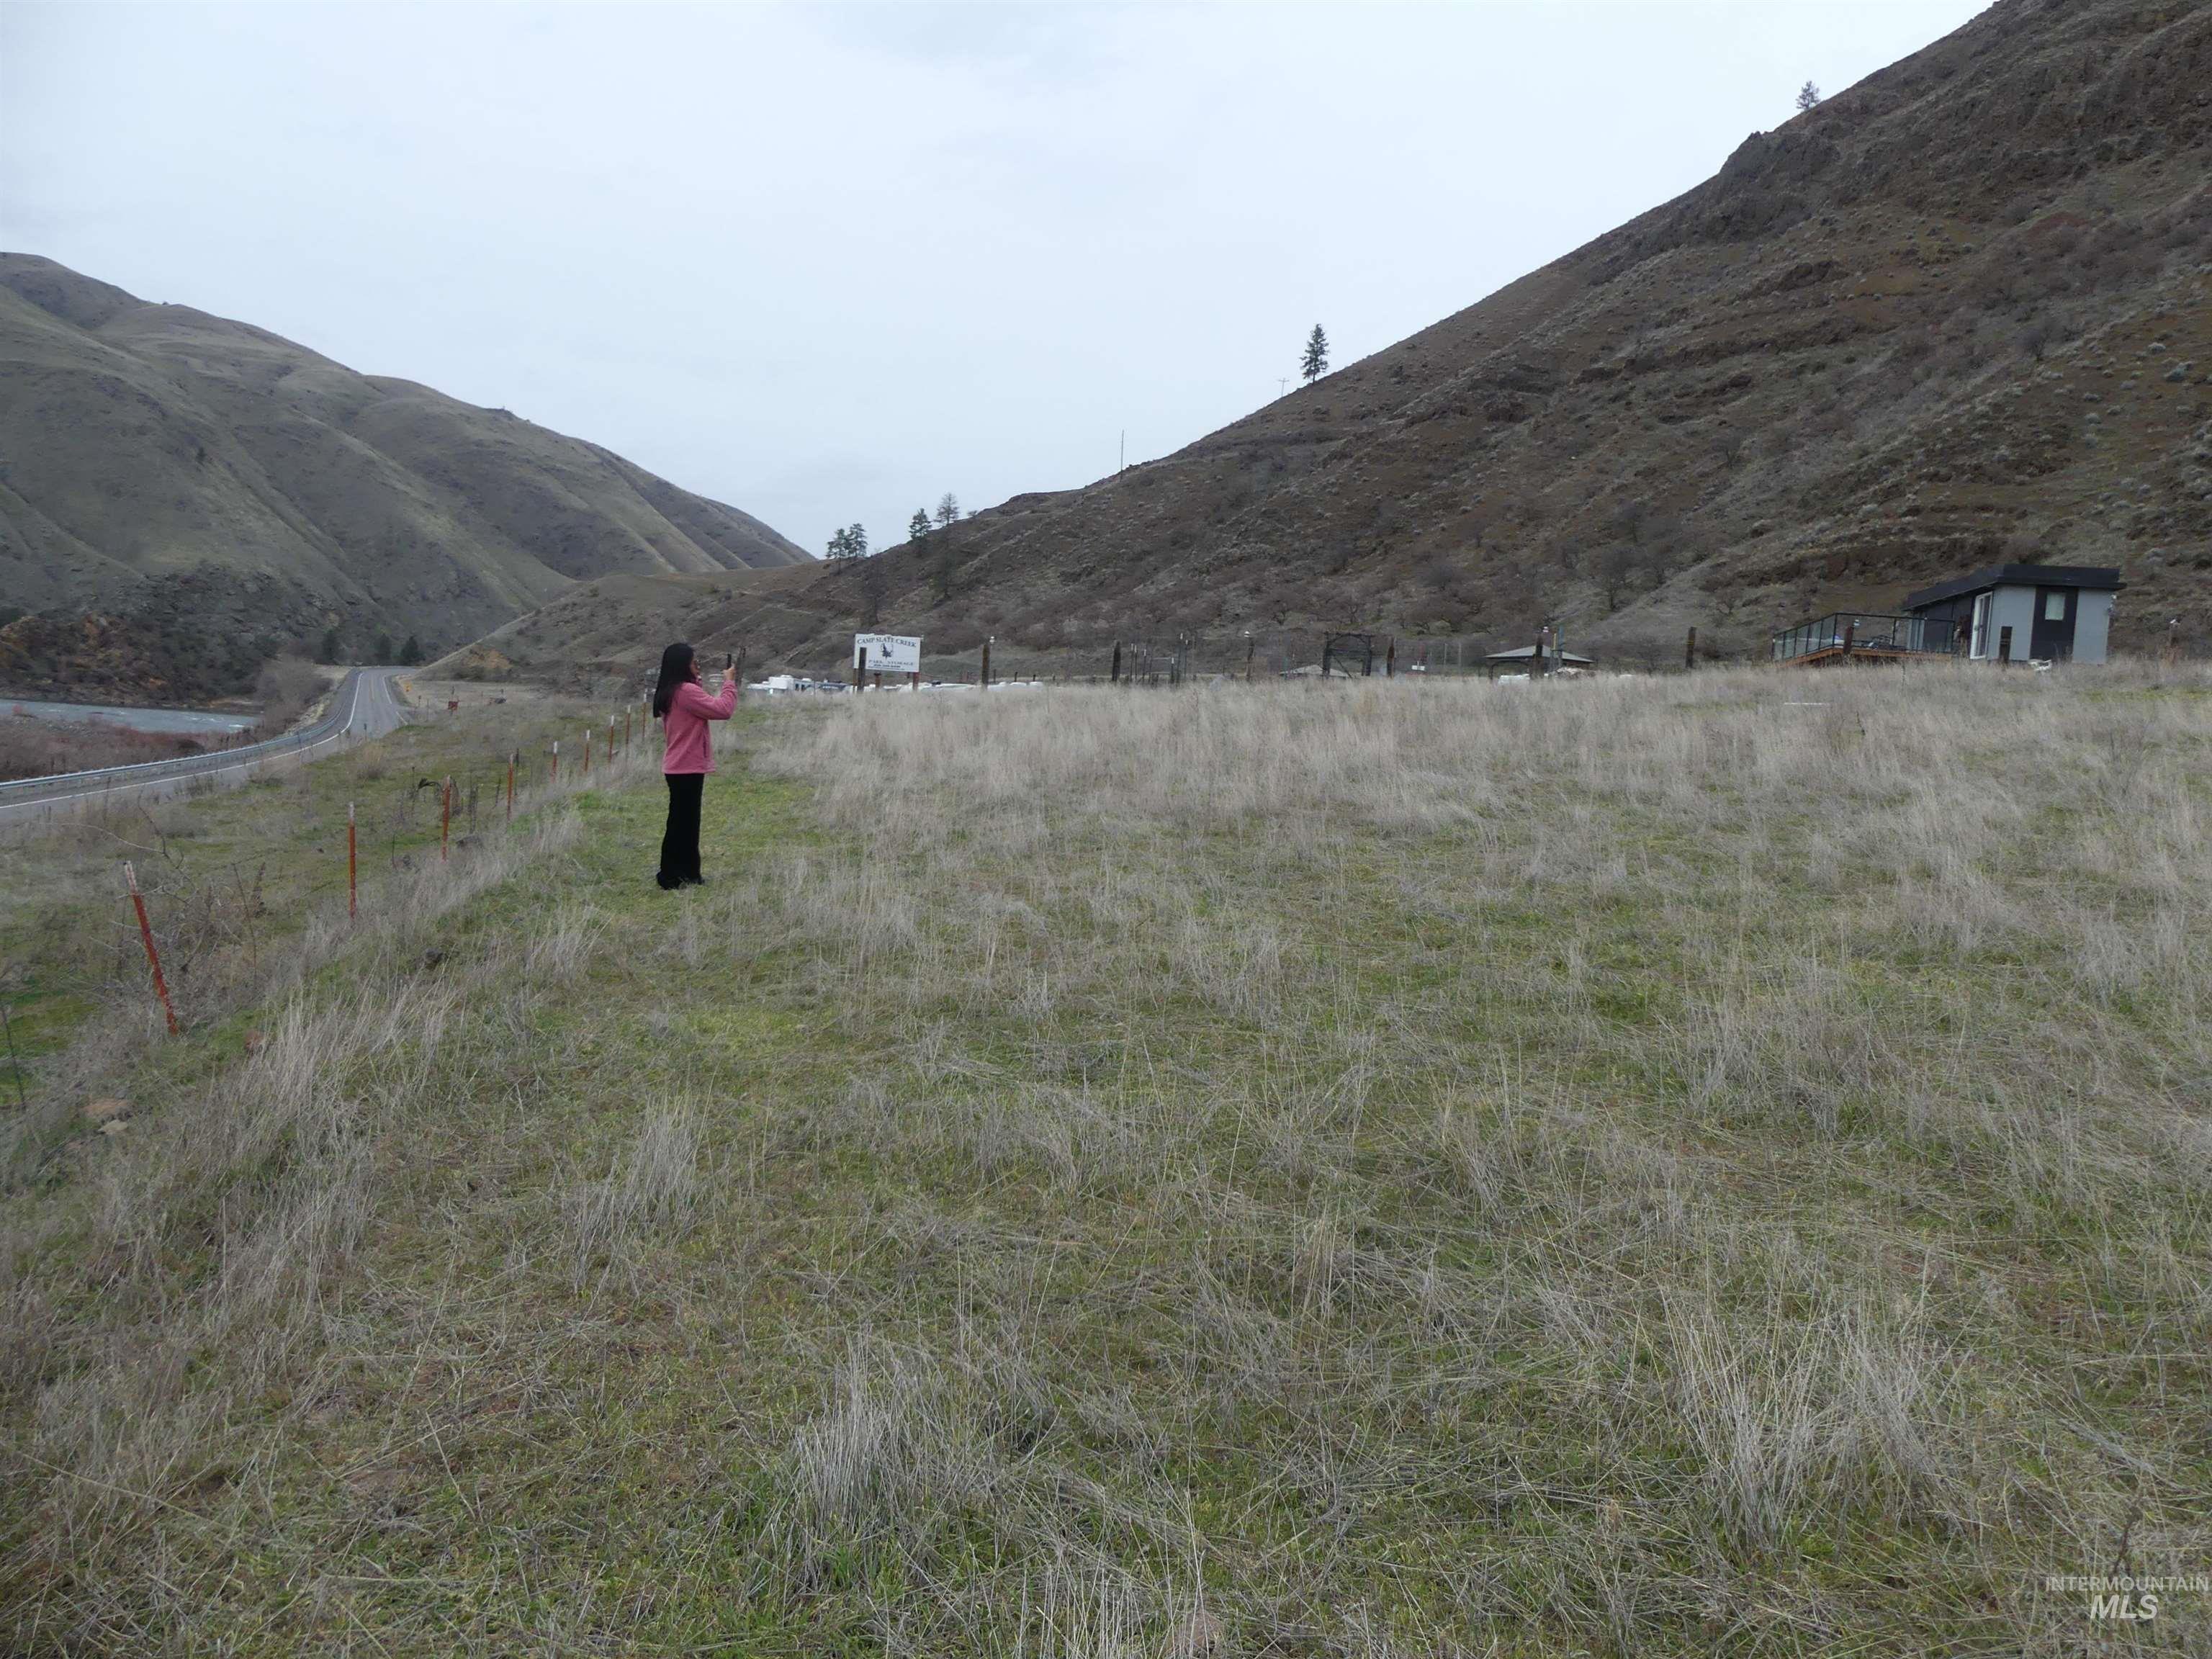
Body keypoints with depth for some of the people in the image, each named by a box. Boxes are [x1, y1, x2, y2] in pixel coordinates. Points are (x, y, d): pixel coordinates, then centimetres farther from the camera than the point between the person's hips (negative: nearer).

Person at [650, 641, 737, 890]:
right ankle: (671, 878, 2)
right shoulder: (686, 691, -18)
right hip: (687, 768, -10)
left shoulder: (669, 692, 14)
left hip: (679, 767, 10)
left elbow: (706, 708, 17)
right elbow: (722, 710, -22)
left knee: (685, 822, 15)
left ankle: (687, 875, 23)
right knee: (682, 823, -3)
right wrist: (729, 682, -10)